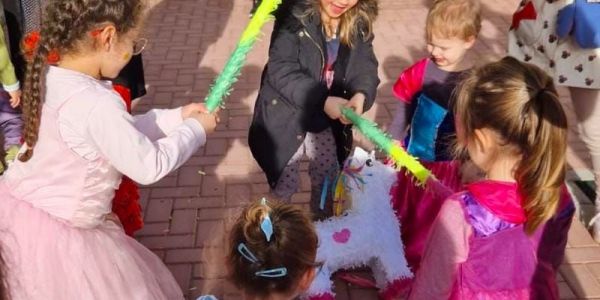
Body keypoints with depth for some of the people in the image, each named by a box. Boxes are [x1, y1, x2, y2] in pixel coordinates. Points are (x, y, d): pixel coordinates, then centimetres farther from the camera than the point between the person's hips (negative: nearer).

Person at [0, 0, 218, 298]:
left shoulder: (50, 76, -5)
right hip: (56, 233, -8)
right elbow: (149, 166, -22)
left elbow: (118, 131, 6)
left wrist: (175, 117, 7)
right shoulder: (96, 104, -33)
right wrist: (195, 129, -8)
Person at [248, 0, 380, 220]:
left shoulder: (359, 24, -6)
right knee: (284, 186, 15)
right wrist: (322, 100, -35)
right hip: (287, 120, -4)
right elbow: (281, 71, -27)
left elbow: (365, 67, -8)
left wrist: (361, 95, -30)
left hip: (327, 123, 5)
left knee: (328, 182, 24)